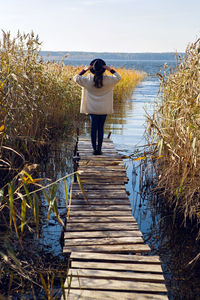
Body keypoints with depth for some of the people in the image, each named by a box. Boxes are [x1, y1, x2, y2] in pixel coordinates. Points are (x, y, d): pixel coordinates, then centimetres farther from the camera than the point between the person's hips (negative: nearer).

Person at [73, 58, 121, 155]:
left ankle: (95, 149, 5)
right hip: (104, 109, 0)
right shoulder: (108, 80, -8)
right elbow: (118, 77, 11)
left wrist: (85, 70, 2)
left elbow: (76, 78, 4)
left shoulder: (88, 80, -10)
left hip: (92, 109, 0)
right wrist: (110, 69, 4)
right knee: (101, 128, 6)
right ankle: (99, 149, 7)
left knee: (93, 128, 6)